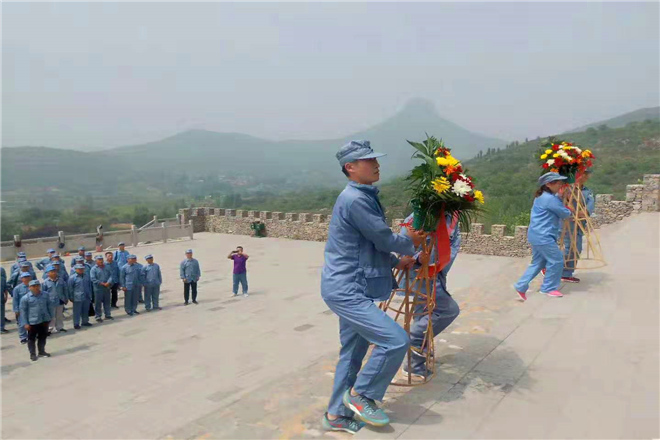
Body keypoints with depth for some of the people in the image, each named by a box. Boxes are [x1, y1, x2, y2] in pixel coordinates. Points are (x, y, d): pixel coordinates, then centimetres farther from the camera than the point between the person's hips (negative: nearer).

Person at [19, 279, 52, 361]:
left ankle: (42, 352, 30)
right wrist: (25, 323, -9)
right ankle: (32, 354, 21)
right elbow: (23, 311, -7)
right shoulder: (25, 298, -10)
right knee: (31, 338, 8)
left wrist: (50, 317, 14)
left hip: (44, 320, 4)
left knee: (43, 337, 15)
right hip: (32, 322, -4)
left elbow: (48, 307, 13)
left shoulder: (45, 295, 2)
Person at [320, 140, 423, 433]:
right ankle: (360, 393, 9)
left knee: (353, 352, 17)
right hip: (346, 291, -10)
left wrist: (396, 262, 17)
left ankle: (336, 415, 31)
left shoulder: (363, 197, 13)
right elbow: (384, 238, -14)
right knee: (396, 340, -11)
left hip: (350, 289, 10)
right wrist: (411, 244, 5)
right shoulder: (355, 199, -19)